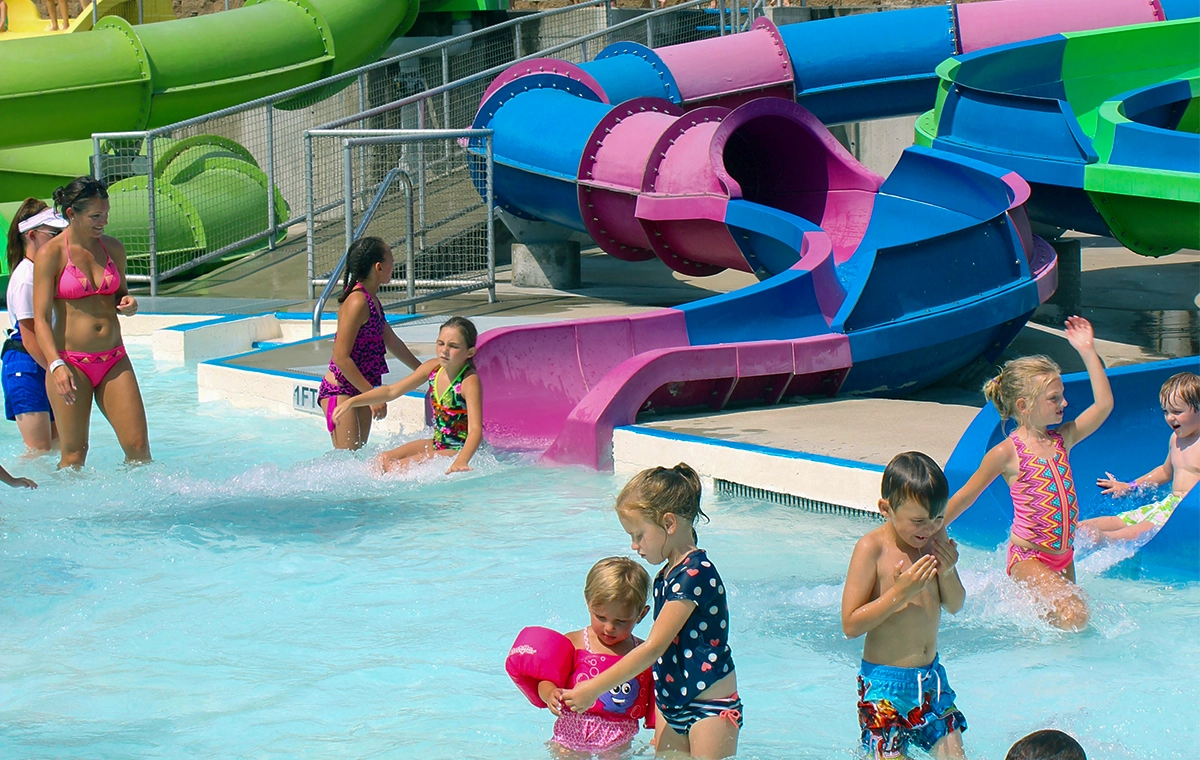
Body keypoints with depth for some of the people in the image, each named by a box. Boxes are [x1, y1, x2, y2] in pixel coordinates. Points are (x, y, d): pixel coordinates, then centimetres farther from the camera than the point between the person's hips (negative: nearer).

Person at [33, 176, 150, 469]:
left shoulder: (113, 248, 9)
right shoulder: (51, 254, -6)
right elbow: (41, 318, -10)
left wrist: (129, 304, -1)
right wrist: (56, 365, -23)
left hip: (113, 360, 4)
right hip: (71, 361, -4)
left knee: (139, 447, -2)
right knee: (73, 455, 0)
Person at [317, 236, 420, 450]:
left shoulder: (372, 300, 10)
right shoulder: (357, 302, -19)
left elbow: (391, 341, 24)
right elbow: (341, 357, -22)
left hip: (361, 390, 10)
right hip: (340, 390, -10)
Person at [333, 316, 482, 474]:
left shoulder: (469, 382, -24)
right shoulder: (433, 367, -2)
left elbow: (475, 430, -34)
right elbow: (392, 391, 7)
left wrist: (460, 462, -53)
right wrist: (351, 402, 0)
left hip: (459, 450, -8)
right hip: (437, 443, 8)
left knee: (396, 468, -17)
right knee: (383, 460, -3)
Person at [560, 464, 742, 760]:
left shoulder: (696, 574, -20)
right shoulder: (665, 575, 9)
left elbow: (653, 648, -21)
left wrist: (594, 689, -19)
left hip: (711, 710, -9)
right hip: (670, 705, 9)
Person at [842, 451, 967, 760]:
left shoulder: (935, 539, 2)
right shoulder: (872, 548, -16)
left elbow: (954, 605, 11)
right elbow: (851, 624, -19)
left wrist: (947, 572, -9)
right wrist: (901, 592, -25)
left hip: (931, 677, 6)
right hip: (885, 682, -6)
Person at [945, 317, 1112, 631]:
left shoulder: (1062, 438, 4)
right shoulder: (1006, 453, -11)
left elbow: (1104, 404, 1)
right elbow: (965, 496, -3)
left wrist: (1087, 351, 0)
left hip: (1063, 556, 7)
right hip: (1028, 557, -7)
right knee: (1075, 616, -22)